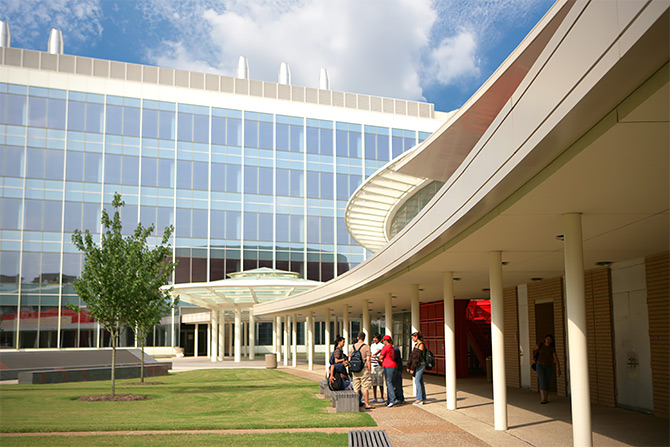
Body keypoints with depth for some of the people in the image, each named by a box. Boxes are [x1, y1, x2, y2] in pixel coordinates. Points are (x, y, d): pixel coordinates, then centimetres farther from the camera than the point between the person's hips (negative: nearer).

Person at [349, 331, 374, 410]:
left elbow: (350, 359, 10)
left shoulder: (352, 347, 8)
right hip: (363, 369, -4)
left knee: (356, 388, 9)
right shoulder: (366, 347, -5)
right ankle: (367, 404, 0)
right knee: (365, 387, -1)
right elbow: (368, 359, -9)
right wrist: (369, 370, -3)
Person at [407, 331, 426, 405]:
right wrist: (409, 366, 13)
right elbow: (412, 356, 16)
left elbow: (418, 357, -18)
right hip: (417, 365, 9)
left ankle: (419, 399, -13)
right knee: (420, 381, 10)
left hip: (420, 365, -9)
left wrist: (413, 368, -19)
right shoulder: (416, 345, 14)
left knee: (417, 381, -13)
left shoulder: (421, 345, -14)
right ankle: (423, 398, 14)